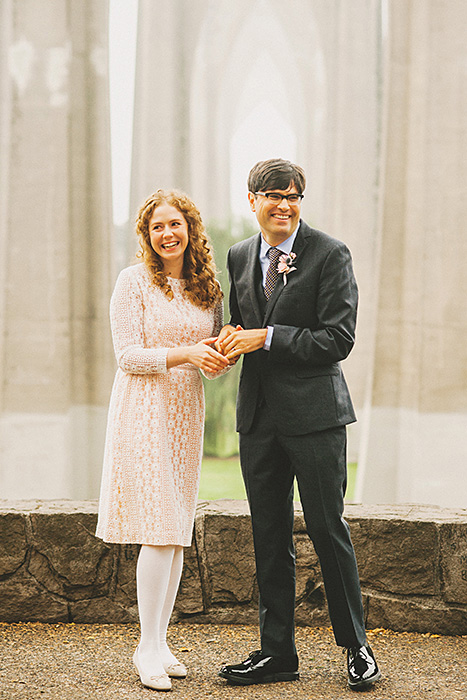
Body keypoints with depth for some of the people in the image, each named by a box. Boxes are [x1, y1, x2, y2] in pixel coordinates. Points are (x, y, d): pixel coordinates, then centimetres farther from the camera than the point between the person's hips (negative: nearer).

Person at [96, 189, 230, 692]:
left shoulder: (206, 287, 11)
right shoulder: (133, 281, -5)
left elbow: (216, 356, 16)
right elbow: (128, 356, -9)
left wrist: (223, 356, -8)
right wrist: (186, 353, -21)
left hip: (186, 413, 5)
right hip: (143, 409, -5)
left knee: (177, 533, 6)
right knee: (158, 531, -10)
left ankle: (160, 641, 15)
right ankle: (147, 649, -1)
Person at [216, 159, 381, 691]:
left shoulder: (330, 254, -7)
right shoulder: (239, 256, 11)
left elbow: (338, 339, -13)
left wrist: (265, 339, -16)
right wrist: (233, 334, -1)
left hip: (314, 411, -5)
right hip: (258, 414, 5)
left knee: (328, 529, 1)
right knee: (268, 537, 10)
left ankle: (356, 646, 17)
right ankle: (277, 652, 20)